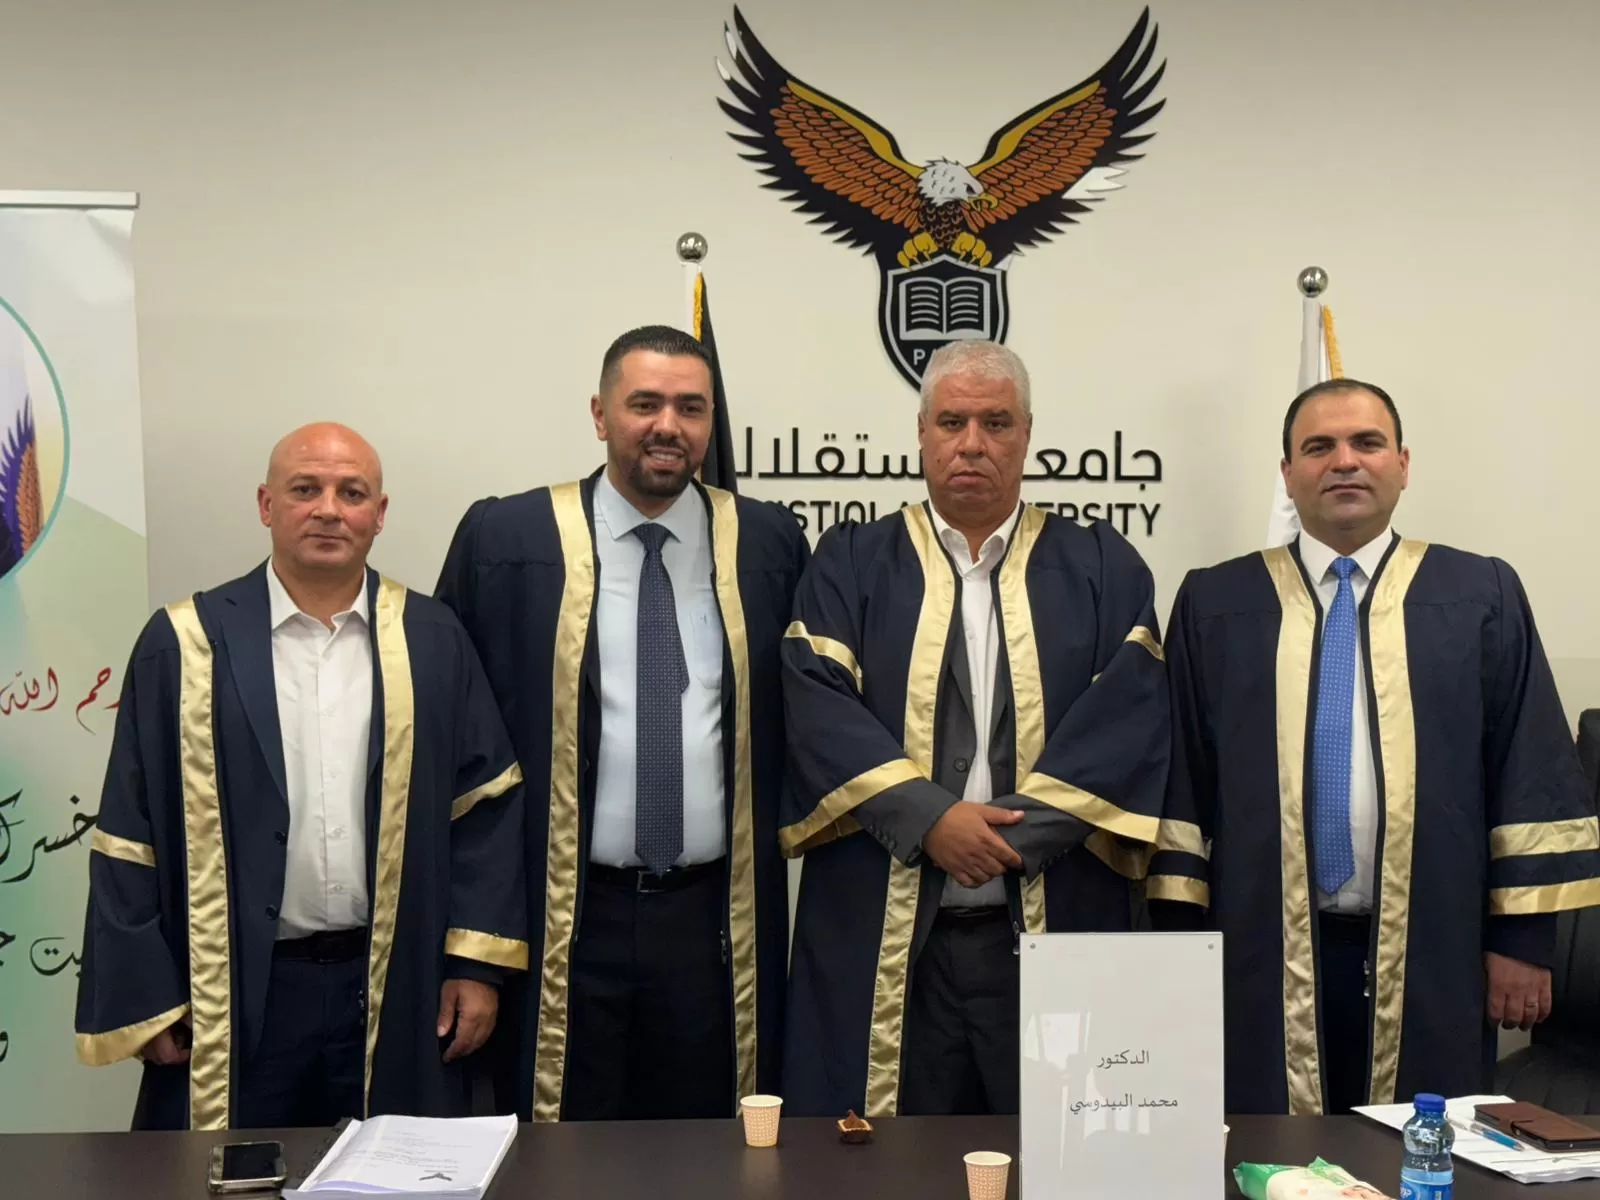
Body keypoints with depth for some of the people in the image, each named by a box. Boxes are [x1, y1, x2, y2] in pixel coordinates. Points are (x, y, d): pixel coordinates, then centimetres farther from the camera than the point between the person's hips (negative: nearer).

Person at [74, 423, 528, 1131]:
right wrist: (144, 998, -2)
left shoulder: (431, 641, 2)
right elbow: (131, 837, 0)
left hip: (401, 997, 1)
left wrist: (478, 964, -2)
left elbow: (486, 805, 3)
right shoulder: (187, 644, -1)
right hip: (234, 1004, -1)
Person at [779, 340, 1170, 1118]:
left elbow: (1128, 715, -4)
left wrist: (1017, 831, -15)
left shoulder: (1101, 570, 8)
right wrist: (929, 819, -16)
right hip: (882, 939, 0)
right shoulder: (850, 564, 8)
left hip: (1055, 933, 1)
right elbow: (818, 706, -5)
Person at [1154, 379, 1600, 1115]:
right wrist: (1178, 937, -1)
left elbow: (1530, 775, 3)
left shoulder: (1482, 597, 4)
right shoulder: (1215, 604, 4)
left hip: (1429, 959, 0)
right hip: (1263, 960, 0)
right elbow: (1179, 780, 2)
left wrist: (1524, 935, -1)